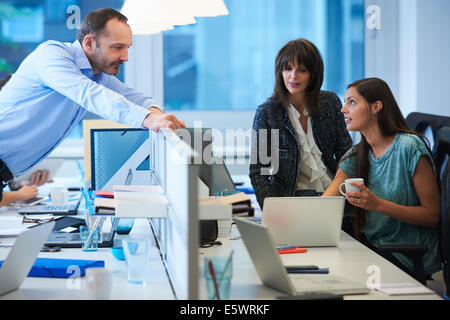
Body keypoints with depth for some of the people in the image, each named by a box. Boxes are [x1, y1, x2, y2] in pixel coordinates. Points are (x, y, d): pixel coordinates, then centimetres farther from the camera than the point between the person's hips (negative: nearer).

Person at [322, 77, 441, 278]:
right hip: (371, 246, 6)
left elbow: (432, 215, -13)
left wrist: (378, 204, -24)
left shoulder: (409, 147, -12)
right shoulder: (354, 157, 8)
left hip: (409, 259, -6)